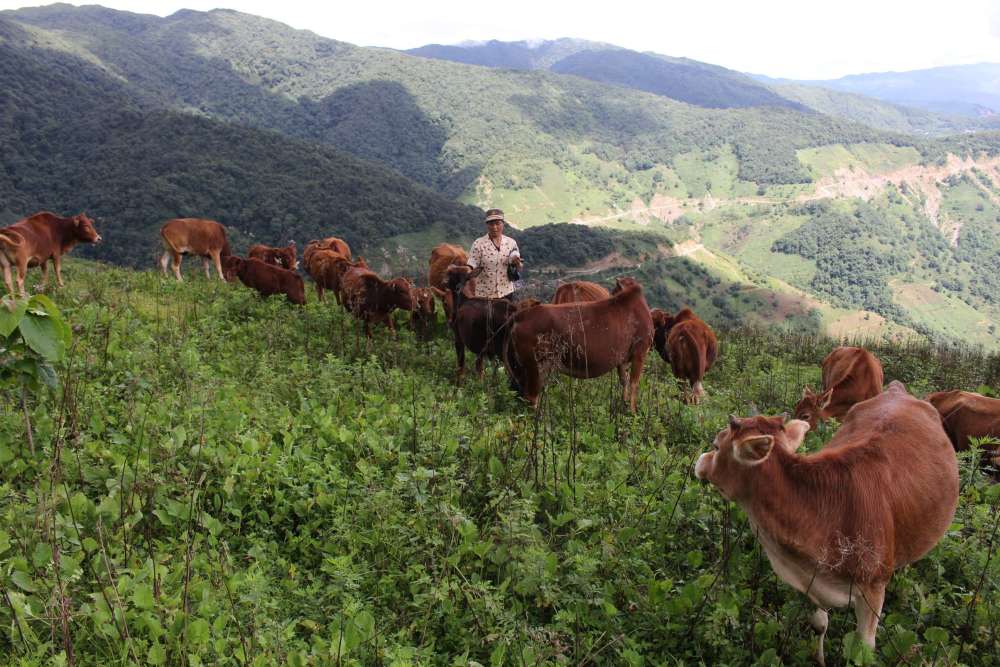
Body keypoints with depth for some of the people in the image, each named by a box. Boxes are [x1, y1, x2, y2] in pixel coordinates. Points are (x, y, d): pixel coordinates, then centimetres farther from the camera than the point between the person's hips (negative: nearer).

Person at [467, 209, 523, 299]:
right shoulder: (478, 243, -5)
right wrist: (473, 272, -28)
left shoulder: (511, 242, 3)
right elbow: (472, 267, -6)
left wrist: (516, 262, -12)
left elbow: (519, 267, 9)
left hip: (506, 292, 3)